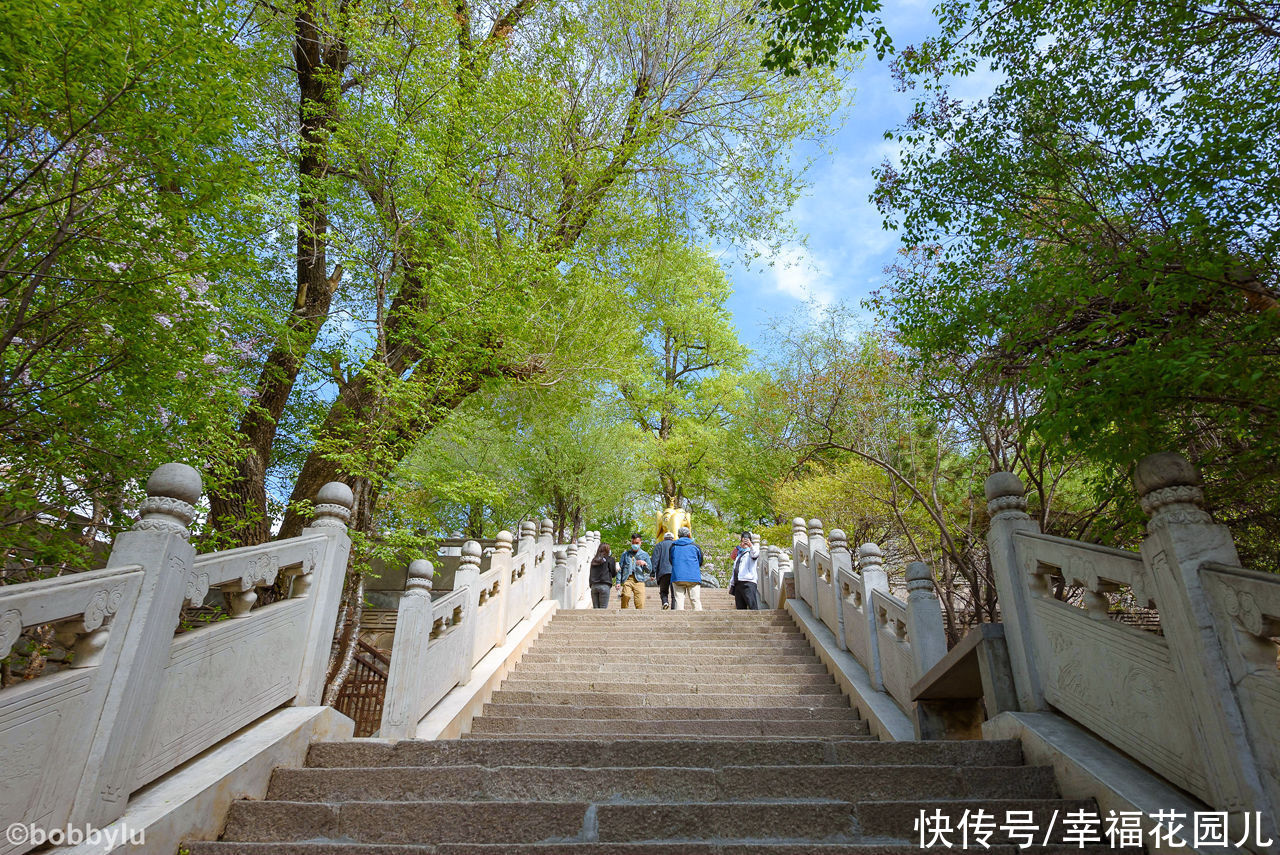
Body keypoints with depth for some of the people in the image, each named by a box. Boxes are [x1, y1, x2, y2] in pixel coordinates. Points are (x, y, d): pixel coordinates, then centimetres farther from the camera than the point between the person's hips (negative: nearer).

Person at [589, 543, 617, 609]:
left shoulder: (594, 560, 15)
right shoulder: (609, 559, 2)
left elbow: (591, 574, 14)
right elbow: (613, 574, 6)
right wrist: (617, 569, 24)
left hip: (594, 586, 4)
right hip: (604, 586, -4)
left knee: (595, 608, 5)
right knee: (603, 608, -4)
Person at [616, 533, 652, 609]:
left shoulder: (644, 554, 17)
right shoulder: (625, 554, 20)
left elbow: (649, 570, 11)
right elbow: (620, 568, 17)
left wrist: (645, 563, -11)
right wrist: (618, 581, 6)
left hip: (639, 580, 0)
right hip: (627, 579, 0)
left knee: (640, 604, -13)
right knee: (626, 595, -27)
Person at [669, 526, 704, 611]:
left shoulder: (673, 546, 10)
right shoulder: (695, 546, 5)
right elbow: (701, 562, 14)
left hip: (677, 577, 1)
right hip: (693, 577, -1)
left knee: (679, 599, 1)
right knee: (695, 600, 1)